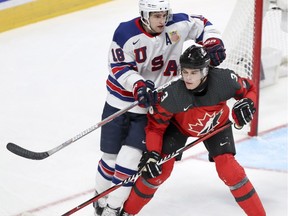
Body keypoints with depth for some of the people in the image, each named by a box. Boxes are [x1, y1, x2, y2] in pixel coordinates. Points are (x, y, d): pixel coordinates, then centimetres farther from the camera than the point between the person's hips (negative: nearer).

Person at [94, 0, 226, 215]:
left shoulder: (177, 25, -8)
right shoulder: (126, 33, -15)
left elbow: (202, 24, 9)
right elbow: (119, 68, -16)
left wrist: (213, 42, -7)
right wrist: (138, 85, -32)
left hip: (152, 105, 1)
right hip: (120, 102, -1)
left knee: (130, 157, -10)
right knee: (111, 157, 7)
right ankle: (101, 198, 35)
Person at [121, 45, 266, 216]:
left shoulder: (224, 80, -36)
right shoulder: (173, 94, -37)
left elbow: (250, 88, -14)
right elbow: (155, 125, -24)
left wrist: (247, 104, -35)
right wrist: (152, 154, -34)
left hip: (217, 125, 1)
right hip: (179, 125, 0)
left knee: (228, 168, -15)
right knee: (161, 168, -9)